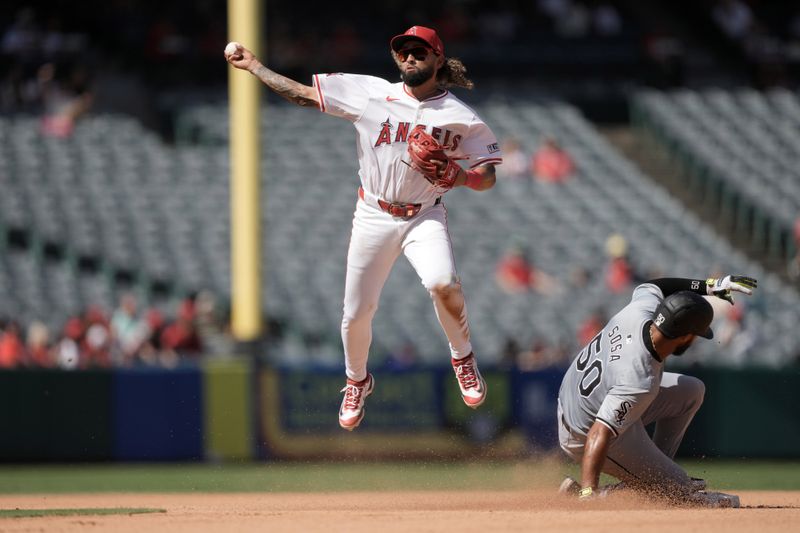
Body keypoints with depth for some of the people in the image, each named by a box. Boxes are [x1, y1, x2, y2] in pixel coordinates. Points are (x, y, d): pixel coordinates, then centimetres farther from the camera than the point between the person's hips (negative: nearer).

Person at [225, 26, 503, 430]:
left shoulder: (460, 117, -4)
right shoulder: (370, 93, -3)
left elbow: (487, 178, -2)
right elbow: (302, 94, 0)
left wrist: (458, 176, -23)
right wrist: (252, 66, -1)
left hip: (424, 218, -2)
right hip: (373, 217, 2)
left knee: (443, 284, -31)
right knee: (356, 314, 5)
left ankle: (463, 357, -4)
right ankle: (357, 381, 36)